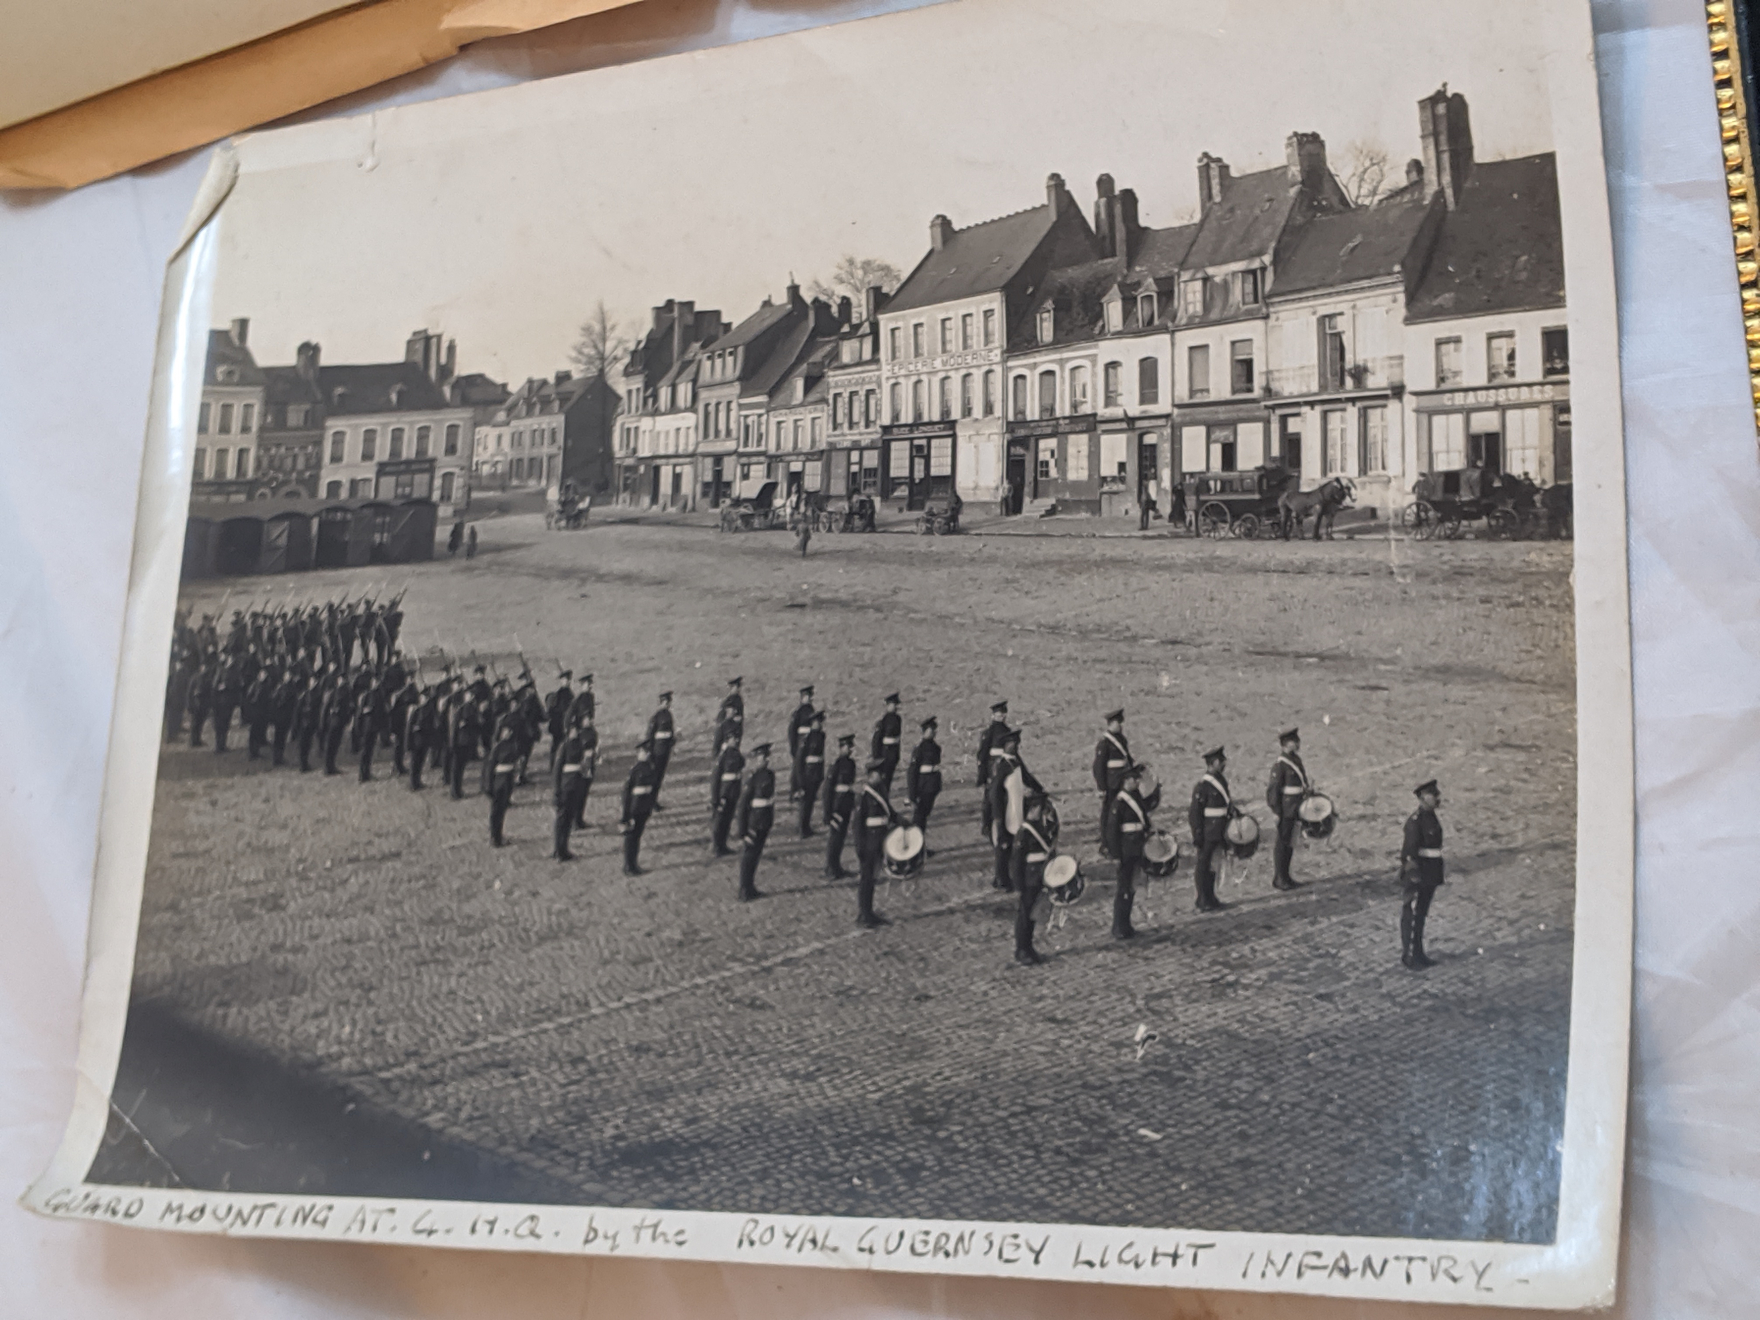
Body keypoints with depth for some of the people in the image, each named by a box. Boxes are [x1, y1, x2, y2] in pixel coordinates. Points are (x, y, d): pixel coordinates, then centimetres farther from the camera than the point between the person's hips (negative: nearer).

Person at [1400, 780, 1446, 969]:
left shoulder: (1431, 818, 10)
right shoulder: (1415, 821, -18)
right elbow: (1410, 851, -20)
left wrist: (1435, 878, 21)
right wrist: (1413, 879, -21)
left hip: (1430, 874, 9)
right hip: (1417, 873, -9)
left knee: (1421, 915, 16)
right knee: (1411, 915, 0)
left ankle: (1419, 953, 24)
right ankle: (1408, 956, 8)